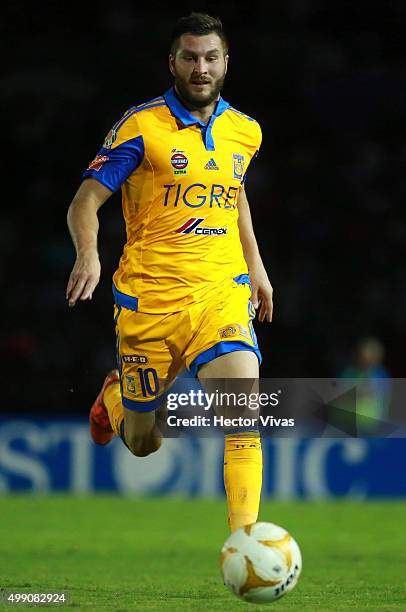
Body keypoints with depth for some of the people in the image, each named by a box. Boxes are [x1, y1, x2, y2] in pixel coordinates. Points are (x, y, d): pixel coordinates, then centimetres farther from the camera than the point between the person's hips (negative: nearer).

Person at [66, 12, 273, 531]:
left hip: (222, 293, 2)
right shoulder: (142, 126, -6)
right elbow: (86, 201, -6)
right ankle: (115, 397, 45)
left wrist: (255, 267, 23)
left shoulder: (244, 131, 9)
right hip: (149, 297, -2)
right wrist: (88, 255, -24)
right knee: (143, 443, 8)